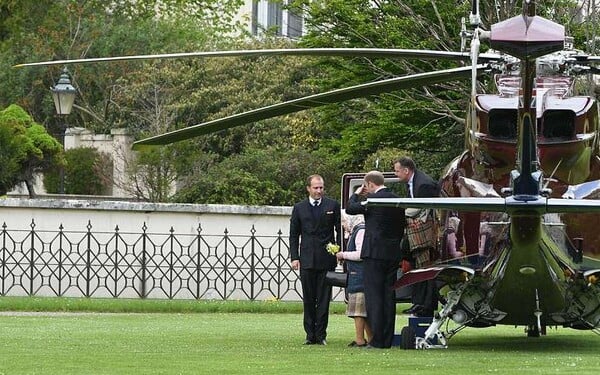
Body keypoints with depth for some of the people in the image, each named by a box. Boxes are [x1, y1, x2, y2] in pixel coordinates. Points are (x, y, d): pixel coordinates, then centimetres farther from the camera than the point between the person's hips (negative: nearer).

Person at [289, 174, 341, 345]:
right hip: (307, 259, 1)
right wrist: (294, 257, 2)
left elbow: (340, 230, 7)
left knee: (324, 299, -1)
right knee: (308, 299, 4)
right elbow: (294, 234, 10)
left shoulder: (333, 205, 4)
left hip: (326, 260, -1)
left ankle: (321, 334, 3)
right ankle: (310, 334, 8)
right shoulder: (299, 208, 8)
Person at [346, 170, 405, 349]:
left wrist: (356, 194, 10)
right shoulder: (398, 200, 9)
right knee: (389, 295, 10)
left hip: (374, 252, -7)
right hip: (393, 254, 7)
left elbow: (350, 209, -5)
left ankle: (377, 339, -9)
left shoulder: (372, 199, -11)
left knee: (373, 296, -4)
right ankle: (387, 339, 11)